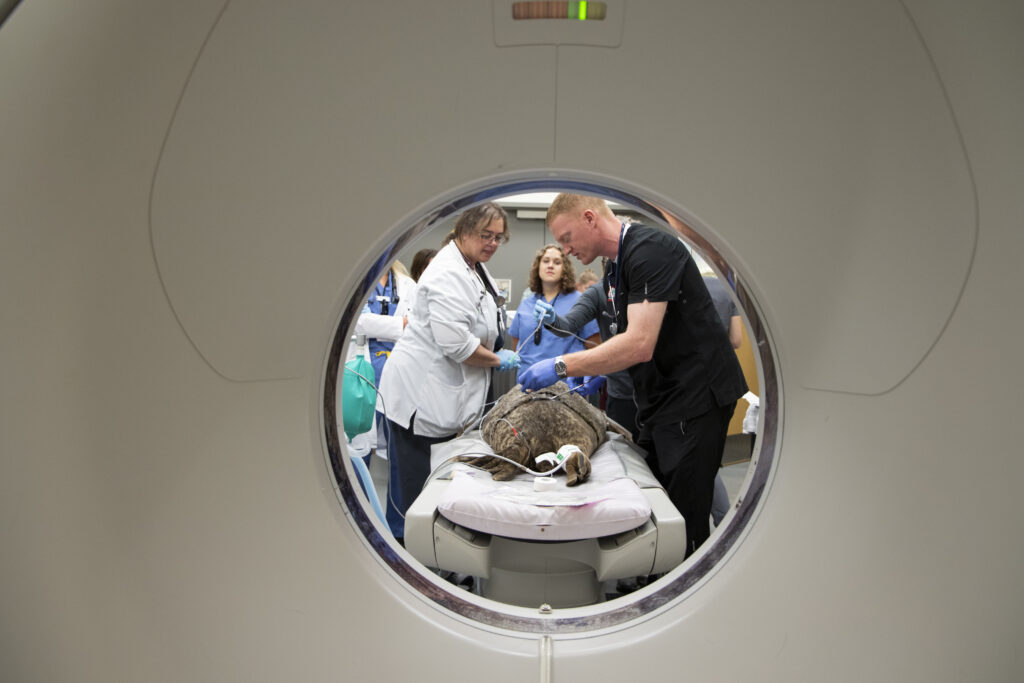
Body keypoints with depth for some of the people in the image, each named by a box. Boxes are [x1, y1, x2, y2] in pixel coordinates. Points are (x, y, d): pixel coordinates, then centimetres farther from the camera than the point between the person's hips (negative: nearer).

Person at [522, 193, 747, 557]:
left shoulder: (649, 250, -18)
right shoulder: (614, 269, 14)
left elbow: (640, 344, -27)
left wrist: (561, 367, -24)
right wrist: (598, 373, 11)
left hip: (696, 395, -10)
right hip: (660, 402, 10)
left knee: (684, 520, -4)